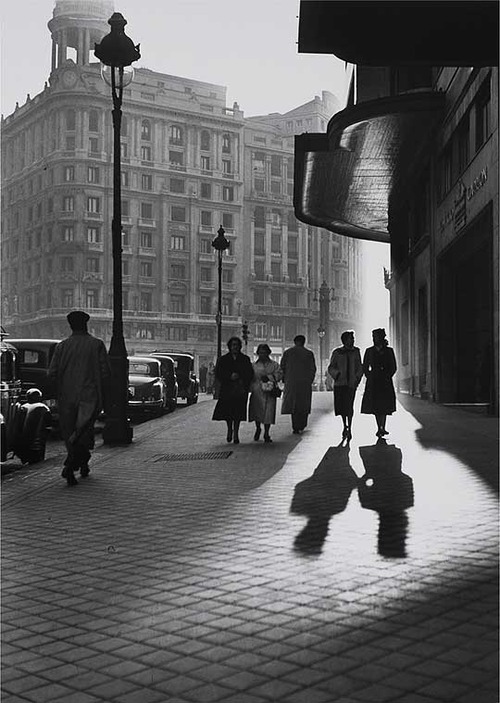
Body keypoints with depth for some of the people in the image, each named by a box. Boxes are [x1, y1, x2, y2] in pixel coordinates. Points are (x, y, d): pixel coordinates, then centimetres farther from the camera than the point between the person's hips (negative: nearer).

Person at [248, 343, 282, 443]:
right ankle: (258, 428, 28)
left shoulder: (274, 365, 10)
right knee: (256, 410, -1)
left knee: (269, 412, -7)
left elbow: (279, 374, 2)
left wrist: (269, 377, -12)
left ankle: (266, 434, 3)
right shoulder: (254, 365, 12)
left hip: (269, 392, -1)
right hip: (257, 391, 1)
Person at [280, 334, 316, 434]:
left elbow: (282, 367, 3)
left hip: (291, 382, 0)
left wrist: (284, 379, 11)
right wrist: (310, 380, 9)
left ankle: (296, 427, -6)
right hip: (305, 383, 0)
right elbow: (313, 369, 0)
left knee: (293, 405, 3)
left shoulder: (287, 352, 3)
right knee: (304, 405, 12)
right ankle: (302, 426, 14)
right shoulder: (309, 353, 1)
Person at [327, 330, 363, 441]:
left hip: (351, 383, 0)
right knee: (341, 406, 5)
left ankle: (349, 429, -4)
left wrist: (357, 379, -1)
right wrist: (337, 375, -14)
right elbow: (331, 368, 5)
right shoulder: (337, 352, 2)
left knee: (349, 406, -13)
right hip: (339, 383, 1)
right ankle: (345, 426, 29)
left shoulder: (356, 351, 7)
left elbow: (359, 367, 13)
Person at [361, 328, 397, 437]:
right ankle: (379, 428, 4)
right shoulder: (369, 351, 6)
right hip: (373, 382, 1)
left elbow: (393, 367, 7)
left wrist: (387, 377, -4)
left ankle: (382, 428, 1)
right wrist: (369, 377, -2)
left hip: (385, 382, -1)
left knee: (384, 406, -3)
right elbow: (365, 367, 10)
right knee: (375, 406, -2)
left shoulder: (389, 351, 5)